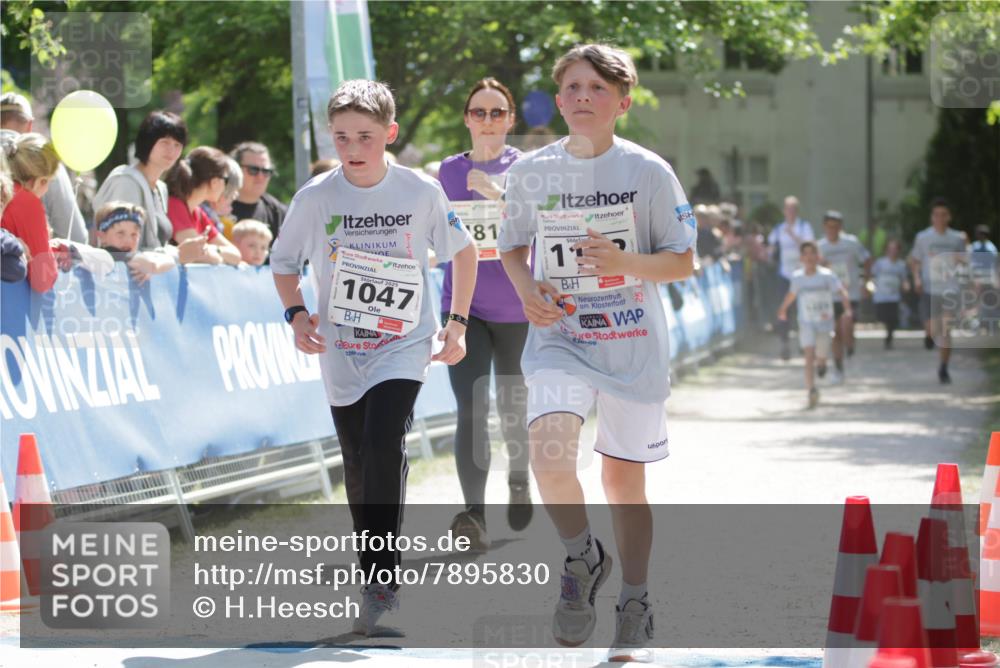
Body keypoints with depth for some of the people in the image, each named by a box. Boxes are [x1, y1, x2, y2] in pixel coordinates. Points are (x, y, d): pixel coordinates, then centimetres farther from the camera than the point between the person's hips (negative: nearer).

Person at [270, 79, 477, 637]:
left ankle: (382, 577, -17)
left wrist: (458, 323, 4)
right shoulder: (316, 198, -5)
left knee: (383, 444, -23)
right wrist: (297, 313, -8)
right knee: (359, 467, 9)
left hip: (405, 345, -2)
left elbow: (464, 250, 8)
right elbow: (285, 262, 9)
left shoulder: (422, 192, -7)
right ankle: (378, 583, 25)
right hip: (342, 354, 2)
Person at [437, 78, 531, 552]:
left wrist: (498, 193, -26)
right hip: (463, 304, 1)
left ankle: (519, 478, 42)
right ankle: (474, 515, -22)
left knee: (512, 406, 13)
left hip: (515, 309, -1)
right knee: (470, 409, -15)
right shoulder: (449, 171, 8)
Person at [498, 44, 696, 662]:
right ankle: (584, 559, 2)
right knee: (549, 447, -24)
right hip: (559, 339, 1)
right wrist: (526, 287, -5)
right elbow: (512, 246, 16)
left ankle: (635, 609, 25)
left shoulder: (648, 171, -4)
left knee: (624, 478, 7)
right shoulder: (531, 171, 2)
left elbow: (683, 262, -1)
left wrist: (624, 262, -20)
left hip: (633, 344, -1)